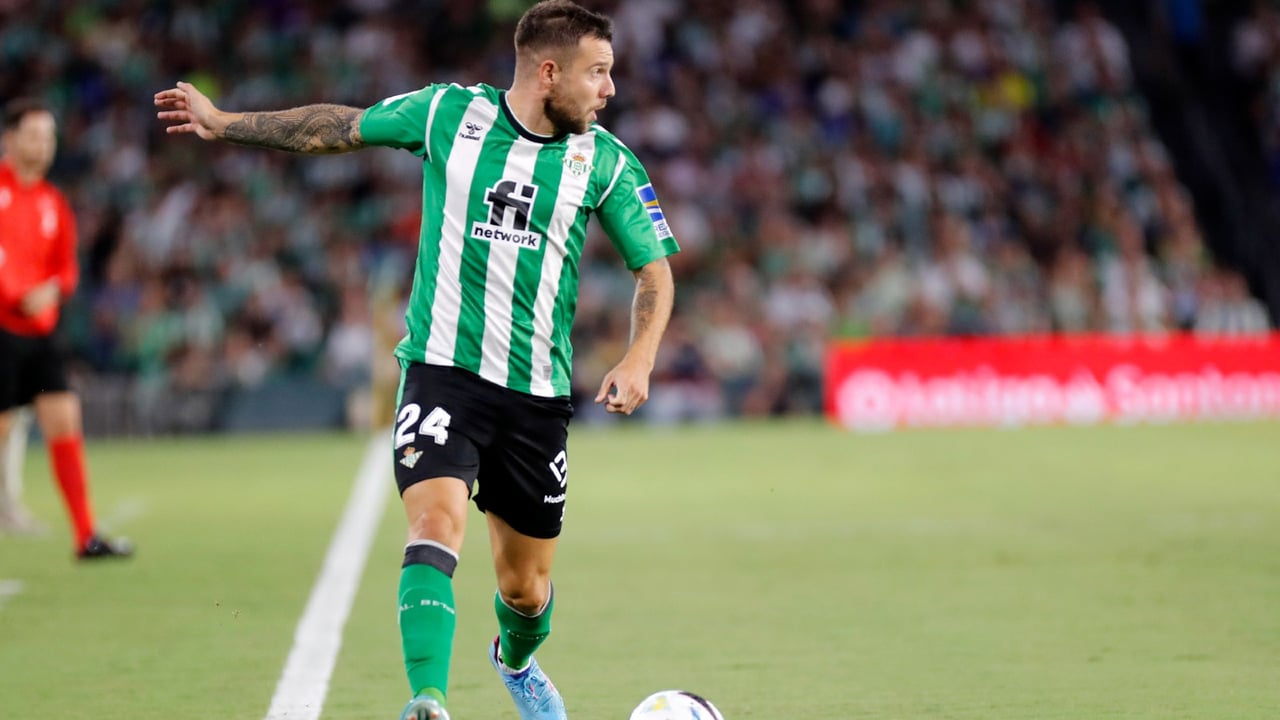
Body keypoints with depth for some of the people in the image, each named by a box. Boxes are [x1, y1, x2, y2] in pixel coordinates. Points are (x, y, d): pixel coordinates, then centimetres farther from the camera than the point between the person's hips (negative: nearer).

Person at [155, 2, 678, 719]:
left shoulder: (606, 161, -1)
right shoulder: (447, 113, -3)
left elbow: (655, 268, 7)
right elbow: (341, 127, 11)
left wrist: (638, 359, -11)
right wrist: (223, 122, 13)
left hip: (537, 392, 2)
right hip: (442, 371, -2)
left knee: (526, 586, 11)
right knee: (437, 526, -26)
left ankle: (516, 662, 45)